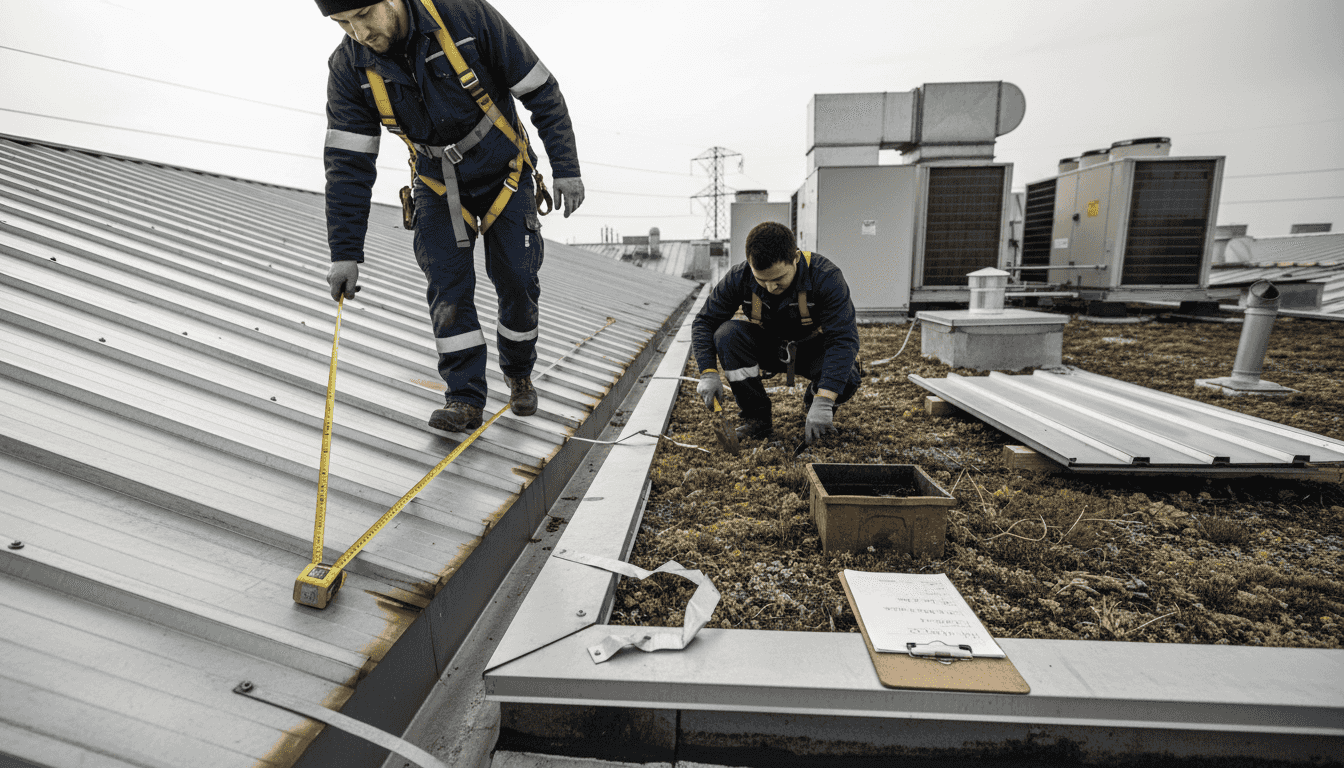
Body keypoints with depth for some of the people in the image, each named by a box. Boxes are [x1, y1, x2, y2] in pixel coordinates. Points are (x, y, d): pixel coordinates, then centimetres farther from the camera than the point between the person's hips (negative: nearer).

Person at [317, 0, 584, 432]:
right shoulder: (349, 68, -15)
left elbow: (542, 92, -14)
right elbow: (348, 165, -13)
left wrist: (566, 168, -15)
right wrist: (345, 252, -18)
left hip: (504, 175, -1)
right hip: (440, 186, 2)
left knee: (517, 282, -3)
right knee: (448, 282, -13)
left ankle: (518, 373, 22)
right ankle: (465, 399, -7)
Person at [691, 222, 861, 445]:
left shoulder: (826, 277, -30)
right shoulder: (739, 278, -22)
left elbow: (844, 339, -35)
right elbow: (704, 322, -13)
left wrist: (823, 403, -46)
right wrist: (708, 373, -30)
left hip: (814, 349, -2)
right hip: (769, 348, 2)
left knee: (846, 379, -34)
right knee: (727, 333, -28)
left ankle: (814, 400, 4)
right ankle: (757, 416, -13)